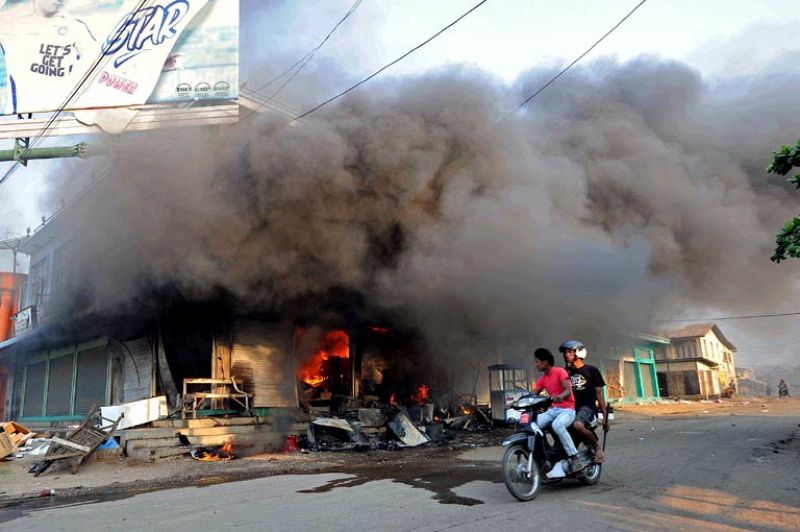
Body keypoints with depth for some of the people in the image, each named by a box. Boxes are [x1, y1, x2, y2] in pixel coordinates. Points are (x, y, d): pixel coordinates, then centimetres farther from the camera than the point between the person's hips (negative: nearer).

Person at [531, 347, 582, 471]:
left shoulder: (560, 371, -7)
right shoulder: (543, 378, 14)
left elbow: (569, 390, -19)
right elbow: (533, 394, 9)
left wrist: (561, 396, -41)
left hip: (567, 409, -7)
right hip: (552, 410, 7)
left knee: (557, 425, -38)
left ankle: (574, 458, -29)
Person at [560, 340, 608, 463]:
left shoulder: (591, 370, 4)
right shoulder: (566, 371, 17)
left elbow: (599, 394, 3)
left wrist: (605, 416, -2)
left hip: (587, 407, -5)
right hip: (570, 407, 5)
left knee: (577, 425, -37)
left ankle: (597, 446, -11)